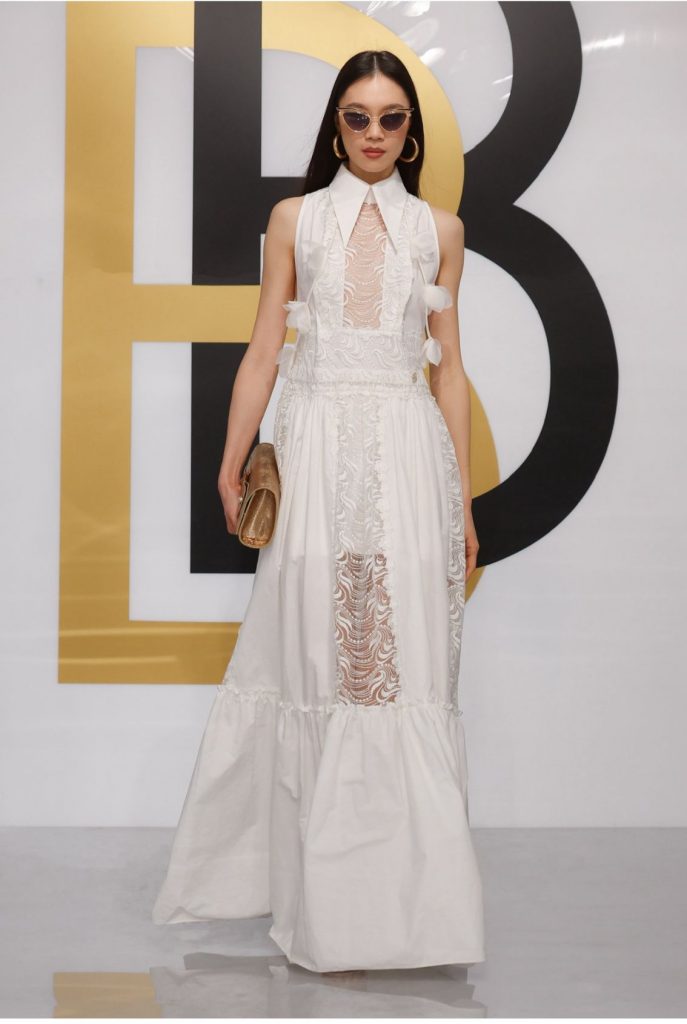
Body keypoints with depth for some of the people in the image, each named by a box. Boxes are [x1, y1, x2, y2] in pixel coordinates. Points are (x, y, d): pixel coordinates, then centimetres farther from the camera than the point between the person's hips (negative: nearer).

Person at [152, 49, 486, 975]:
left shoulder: (440, 228, 12)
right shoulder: (296, 219, 10)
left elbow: (448, 368, 11)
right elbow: (264, 350, 8)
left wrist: (464, 501, 7)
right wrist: (231, 466, 0)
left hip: (409, 456, 1)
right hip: (317, 452, 0)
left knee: (404, 663, -2)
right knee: (316, 661, -1)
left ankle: (404, 887, 8)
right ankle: (326, 897, 8)